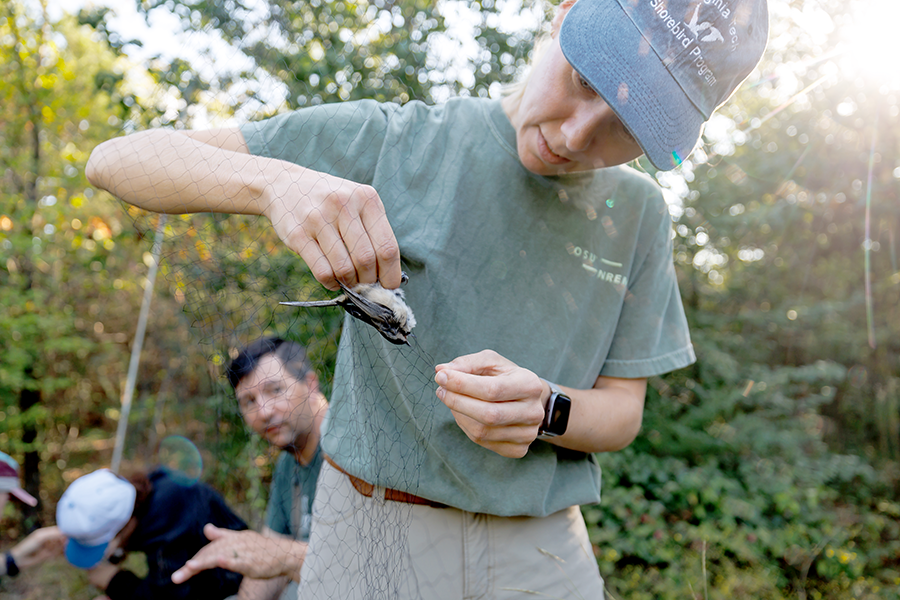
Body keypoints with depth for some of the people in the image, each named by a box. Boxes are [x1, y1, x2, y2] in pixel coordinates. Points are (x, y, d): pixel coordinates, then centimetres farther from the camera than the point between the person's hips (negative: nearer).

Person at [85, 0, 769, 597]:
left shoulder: (638, 215, -2)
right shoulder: (388, 142, -10)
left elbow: (622, 411, 2)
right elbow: (117, 160, -11)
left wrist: (544, 412, -22)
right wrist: (273, 181, -32)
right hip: (372, 532, -1)